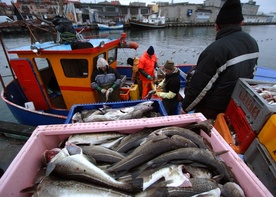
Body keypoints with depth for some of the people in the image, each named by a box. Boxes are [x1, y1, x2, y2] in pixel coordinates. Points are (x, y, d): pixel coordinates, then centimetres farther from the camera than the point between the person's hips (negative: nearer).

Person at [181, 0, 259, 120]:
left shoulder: (216, 49, -27)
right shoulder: (252, 43, 2)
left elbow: (200, 84, -23)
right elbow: (249, 74, 13)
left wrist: (185, 107, -9)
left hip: (212, 111, -7)